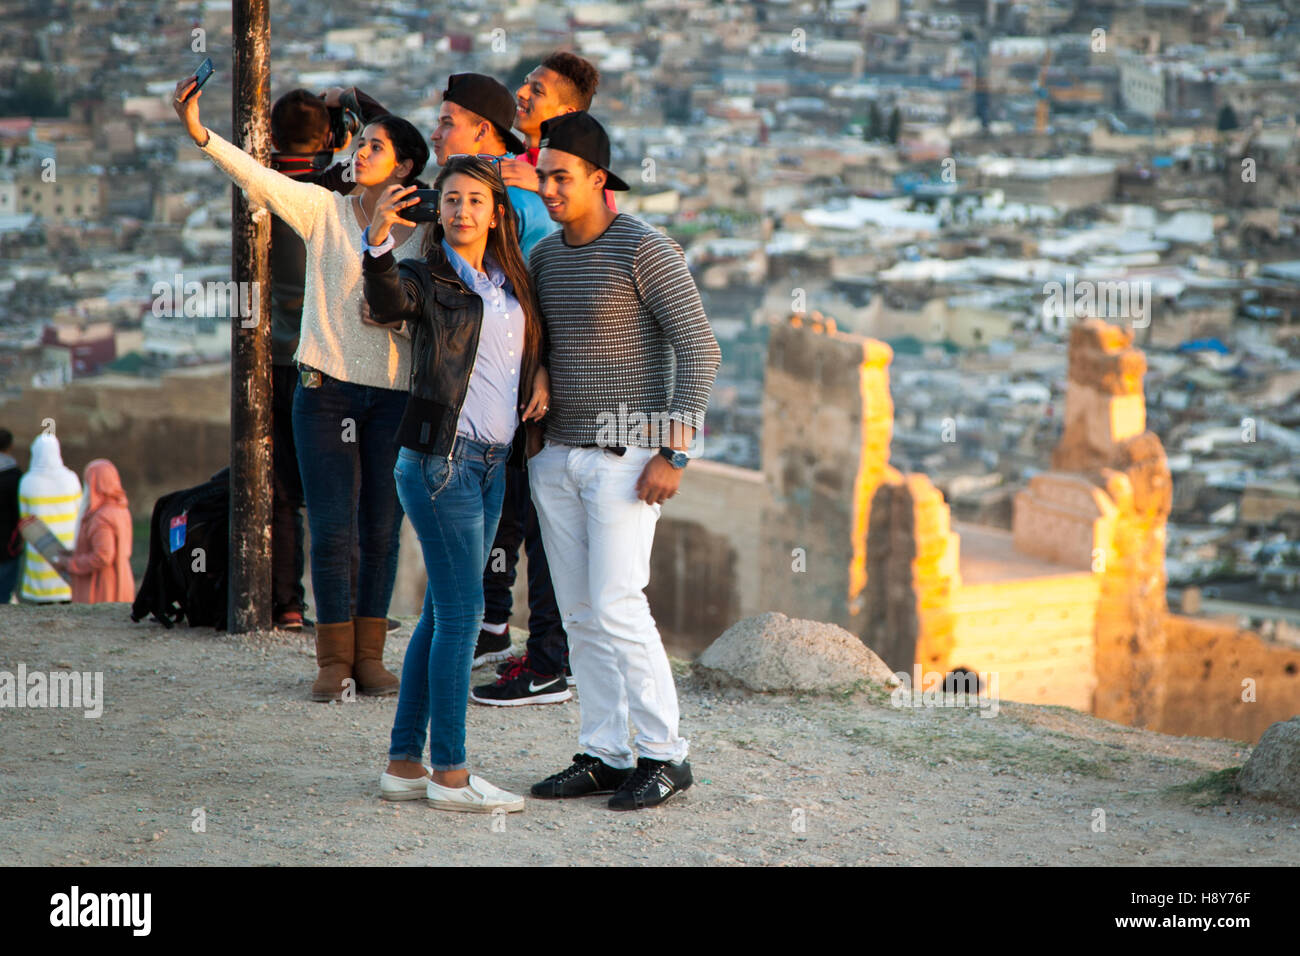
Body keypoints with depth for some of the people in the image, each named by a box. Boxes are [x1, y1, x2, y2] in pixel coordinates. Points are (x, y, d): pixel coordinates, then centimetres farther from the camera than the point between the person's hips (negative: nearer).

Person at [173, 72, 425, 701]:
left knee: (381, 530, 4)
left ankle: (369, 656, 14)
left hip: (396, 395, 1)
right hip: (326, 388, -1)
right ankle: (334, 661, 3)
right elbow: (257, 178, -10)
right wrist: (199, 133, -26)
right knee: (331, 528, -4)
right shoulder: (325, 211, 2)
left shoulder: (424, 235, 5)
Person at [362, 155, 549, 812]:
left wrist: (540, 370, 11)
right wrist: (379, 241, -46)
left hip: (493, 462, 7)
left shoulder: (512, 283, 13)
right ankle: (450, 775, -3)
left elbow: (534, 335, 32)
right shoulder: (427, 279, -6)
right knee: (462, 611, -8)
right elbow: (388, 303, -28)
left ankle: (404, 763, 15)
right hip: (441, 458, -7)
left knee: (443, 614, 10)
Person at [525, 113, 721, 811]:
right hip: (556, 455, 7)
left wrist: (673, 454, -17)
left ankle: (663, 756, -3)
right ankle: (603, 755, 12)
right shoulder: (544, 257, 11)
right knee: (579, 614, 7)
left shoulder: (646, 251, -10)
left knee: (617, 606, -12)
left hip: (626, 454, -7)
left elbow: (699, 351, -13)